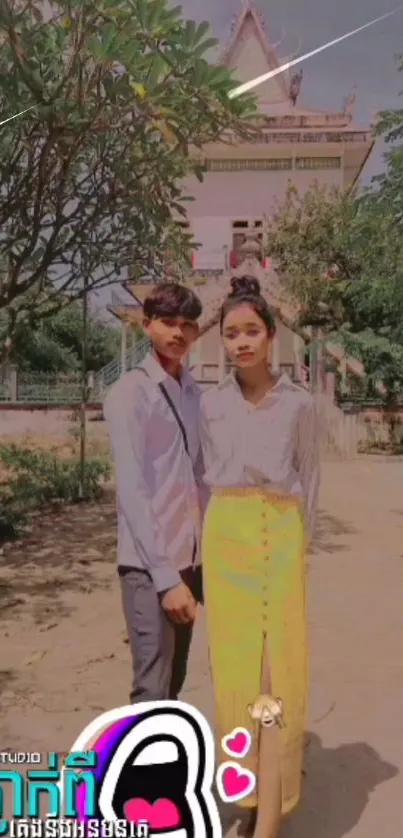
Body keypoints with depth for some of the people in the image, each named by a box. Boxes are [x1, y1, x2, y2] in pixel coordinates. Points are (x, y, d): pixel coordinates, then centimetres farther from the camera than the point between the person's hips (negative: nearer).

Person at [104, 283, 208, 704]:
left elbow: (199, 478, 12)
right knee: (152, 688, -5)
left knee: (174, 682, 16)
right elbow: (132, 491, -16)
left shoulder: (194, 392, 10)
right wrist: (165, 575, -18)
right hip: (148, 565, -6)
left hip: (191, 558, 6)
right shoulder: (129, 393, -9)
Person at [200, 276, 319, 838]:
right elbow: (207, 475, 12)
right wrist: (207, 542, 12)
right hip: (223, 536, 3)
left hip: (278, 535, -2)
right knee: (232, 661, 10)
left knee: (276, 666, -3)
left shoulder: (298, 403, -1)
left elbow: (309, 480, 6)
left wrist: (299, 545, 5)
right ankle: (250, 785, 32)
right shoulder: (211, 403, 4)